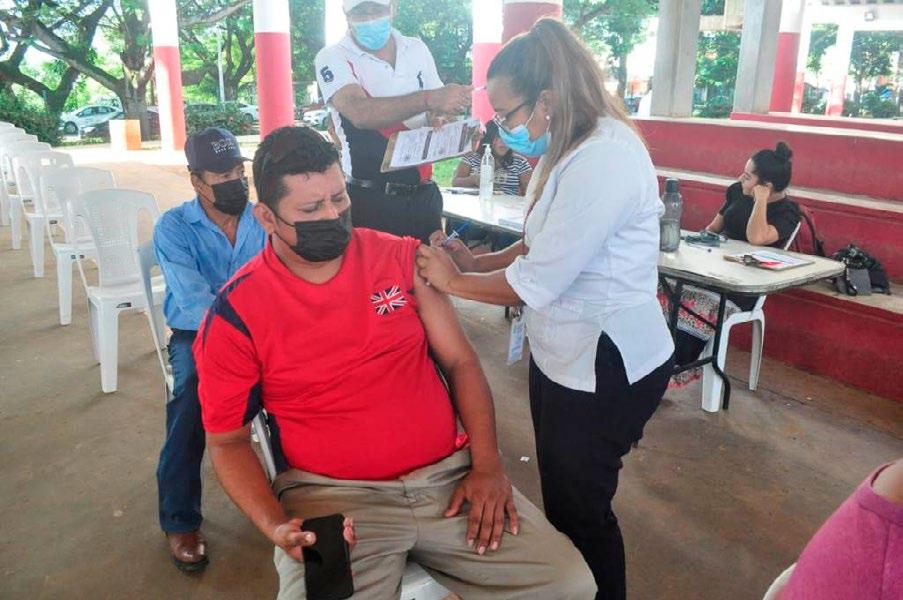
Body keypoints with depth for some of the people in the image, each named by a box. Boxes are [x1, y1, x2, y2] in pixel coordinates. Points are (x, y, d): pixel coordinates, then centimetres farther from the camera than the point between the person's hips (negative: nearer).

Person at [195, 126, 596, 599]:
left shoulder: (402, 258, 1)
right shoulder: (235, 315, -6)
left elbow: (460, 361, 6)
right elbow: (228, 440, 1)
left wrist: (487, 465, -5)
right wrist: (276, 527, -16)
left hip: (449, 475, 3)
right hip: (332, 495, -2)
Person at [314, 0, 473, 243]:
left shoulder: (417, 50, 9)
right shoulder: (333, 58, -6)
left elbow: (443, 107, 16)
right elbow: (360, 113, -24)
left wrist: (441, 118, -8)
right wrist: (429, 99, -33)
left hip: (424, 194, 4)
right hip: (369, 198, -4)